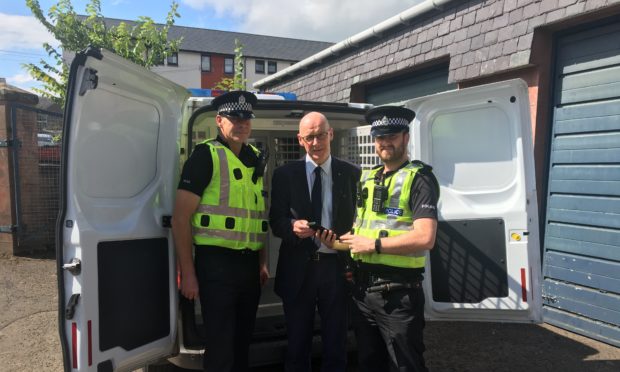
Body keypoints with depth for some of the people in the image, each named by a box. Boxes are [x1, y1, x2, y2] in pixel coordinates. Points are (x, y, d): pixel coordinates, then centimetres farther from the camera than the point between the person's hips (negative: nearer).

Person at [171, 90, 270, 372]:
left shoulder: (254, 158, 11)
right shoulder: (206, 155, -9)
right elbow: (181, 217, -12)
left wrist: (262, 261, 13)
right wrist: (187, 273, -15)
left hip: (250, 264, 7)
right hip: (216, 264, -6)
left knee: (242, 341, 19)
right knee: (220, 347, 3)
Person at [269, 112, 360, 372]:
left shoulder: (351, 173, 2)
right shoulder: (285, 174, 1)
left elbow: (358, 219, 4)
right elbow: (275, 220, -1)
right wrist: (293, 226, -23)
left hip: (336, 266, 0)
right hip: (298, 268, 0)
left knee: (336, 345, 14)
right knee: (297, 344, 14)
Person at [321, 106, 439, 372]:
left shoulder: (419, 179, -10)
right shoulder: (367, 178, 12)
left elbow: (425, 238, -22)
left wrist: (373, 245, -18)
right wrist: (338, 241, 3)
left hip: (398, 292, -7)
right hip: (362, 288, 8)